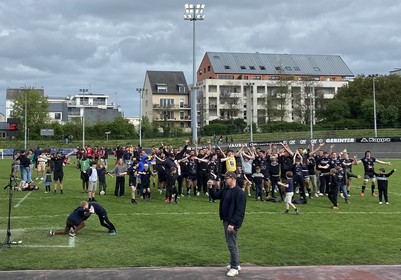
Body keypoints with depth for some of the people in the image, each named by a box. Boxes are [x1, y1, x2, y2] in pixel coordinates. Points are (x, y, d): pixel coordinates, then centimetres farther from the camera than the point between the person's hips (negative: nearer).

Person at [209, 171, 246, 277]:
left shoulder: (239, 192, -19)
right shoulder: (226, 190, 9)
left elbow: (239, 210, -21)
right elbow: (215, 196, 17)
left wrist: (232, 223, -24)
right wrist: (211, 188, -1)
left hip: (232, 222, -9)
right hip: (226, 221, 9)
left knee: (232, 244, -3)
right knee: (230, 243, 18)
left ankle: (234, 267, 7)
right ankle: (235, 264, 30)